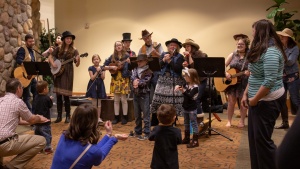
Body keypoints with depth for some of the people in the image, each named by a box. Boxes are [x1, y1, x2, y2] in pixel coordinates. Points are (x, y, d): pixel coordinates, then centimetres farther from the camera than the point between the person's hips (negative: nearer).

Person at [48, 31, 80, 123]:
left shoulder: (74, 50, -1)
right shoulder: (59, 48, 6)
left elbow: (77, 65, -6)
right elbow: (50, 57, 12)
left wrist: (78, 60, -27)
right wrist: (53, 64, -7)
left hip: (67, 73, -3)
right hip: (58, 72, 3)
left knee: (66, 95, -6)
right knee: (58, 95, 6)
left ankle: (68, 116, 7)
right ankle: (59, 116, 16)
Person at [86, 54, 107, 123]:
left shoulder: (102, 68, 5)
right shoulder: (91, 68, -2)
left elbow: (103, 78, -4)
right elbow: (92, 78, -11)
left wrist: (100, 71, -17)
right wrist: (97, 71, -18)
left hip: (100, 86, 2)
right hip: (93, 86, -2)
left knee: (99, 103, 7)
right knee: (94, 103, 1)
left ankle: (99, 117, 15)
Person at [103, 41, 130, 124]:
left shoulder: (126, 56, -1)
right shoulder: (112, 57, 7)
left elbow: (127, 67, -9)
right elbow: (104, 66, 5)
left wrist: (129, 62, -28)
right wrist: (111, 67, -11)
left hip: (124, 79, -3)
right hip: (115, 79, 3)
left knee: (123, 99, 0)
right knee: (116, 100, 7)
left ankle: (125, 117, 9)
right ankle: (116, 117, 15)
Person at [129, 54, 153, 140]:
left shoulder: (148, 72, -5)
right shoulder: (135, 70, 12)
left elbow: (145, 81, -17)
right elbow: (133, 77, -4)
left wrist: (137, 82, -13)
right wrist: (135, 81, -23)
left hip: (144, 95, -6)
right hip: (135, 94, 6)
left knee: (146, 115, -4)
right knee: (137, 115, 15)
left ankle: (147, 133, 1)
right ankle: (137, 131, 27)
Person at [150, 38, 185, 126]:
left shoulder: (180, 57, 0)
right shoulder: (163, 54, 12)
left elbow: (178, 68, -14)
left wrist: (169, 61, -15)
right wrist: (164, 59, -16)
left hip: (175, 82, -3)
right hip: (163, 81, 3)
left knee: (172, 104, -5)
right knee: (158, 100, 1)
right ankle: (154, 123, 13)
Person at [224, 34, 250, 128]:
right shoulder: (232, 55, 2)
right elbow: (223, 66, 0)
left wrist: (249, 72, -28)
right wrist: (225, 73, -17)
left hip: (244, 83, -2)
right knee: (231, 102, 3)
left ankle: (242, 121, 23)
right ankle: (229, 121, 15)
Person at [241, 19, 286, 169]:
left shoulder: (271, 52, -19)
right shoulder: (260, 50, 14)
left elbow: (270, 81, -25)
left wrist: (254, 99, -17)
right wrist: (246, 94, 11)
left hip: (268, 101, -10)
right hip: (258, 100, 10)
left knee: (262, 138, -2)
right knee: (254, 136, 13)